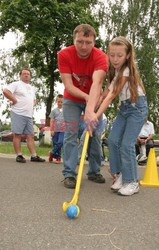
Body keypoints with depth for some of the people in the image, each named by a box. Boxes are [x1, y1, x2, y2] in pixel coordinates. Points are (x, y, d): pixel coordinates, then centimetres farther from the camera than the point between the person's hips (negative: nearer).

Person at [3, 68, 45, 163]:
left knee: (31, 136, 4)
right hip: (18, 113, -7)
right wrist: (14, 100, -12)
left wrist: (33, 104, 14)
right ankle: (19, 155, -1)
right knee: (17, 135, -5)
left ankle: (34, 156, 4)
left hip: (29, 115, 7)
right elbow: (5, 91, -14)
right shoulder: (16, 84, 0)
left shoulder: (32, 88, 23)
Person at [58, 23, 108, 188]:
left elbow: (97, 83, -44)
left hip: (93, 100, 0)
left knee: (94, 134, 1)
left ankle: (94, 172, 15)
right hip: (72, 100, 0)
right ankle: (69, 174, -7)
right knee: (71, 133, -9)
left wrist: (90, 109, -58)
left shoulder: (100, 57, -27)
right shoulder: (64, 55, -22)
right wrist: (87, 97, -39)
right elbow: (68, 86, -24)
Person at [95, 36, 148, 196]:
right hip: (123, 107, 8)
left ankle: (132, 182, -1)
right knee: (113, 139, -4)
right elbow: (107, 91, 3)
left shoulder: (127, 71, -20)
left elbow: (112, 95, -26)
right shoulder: (114, 70, 6)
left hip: (137, 107, -7)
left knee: (126, 144, -13)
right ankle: (120, 174, 10)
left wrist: (97, 115, -31)